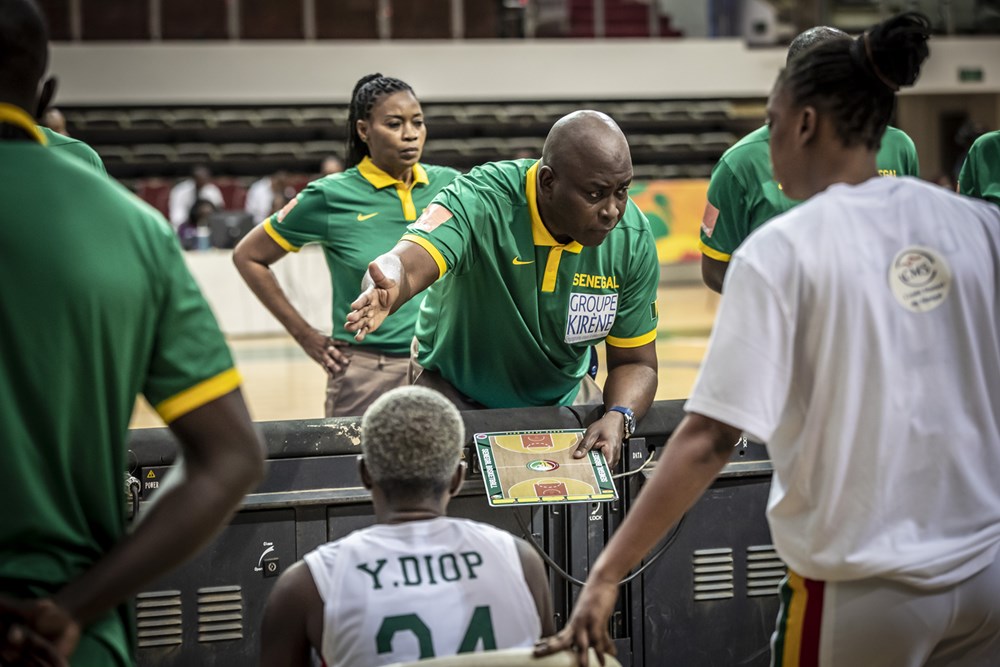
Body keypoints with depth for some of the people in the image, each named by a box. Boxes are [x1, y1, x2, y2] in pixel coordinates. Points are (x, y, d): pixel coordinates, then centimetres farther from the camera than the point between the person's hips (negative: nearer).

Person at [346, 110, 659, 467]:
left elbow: (635, 362, -9)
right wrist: (387, 292, -71)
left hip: (562, 398, 4)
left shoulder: (633, 239, -16)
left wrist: (617, 418, -30)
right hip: (459, 394, -4)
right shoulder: (482, 201, -29)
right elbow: (407, 264, -46)